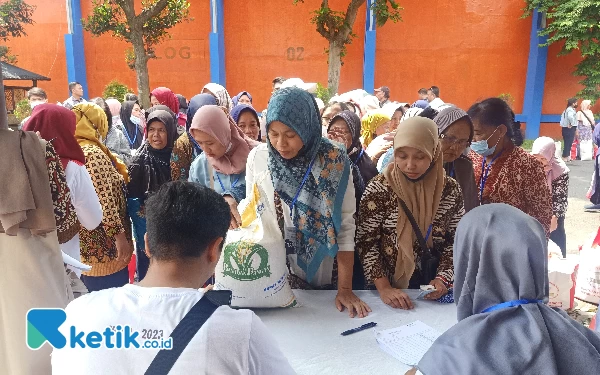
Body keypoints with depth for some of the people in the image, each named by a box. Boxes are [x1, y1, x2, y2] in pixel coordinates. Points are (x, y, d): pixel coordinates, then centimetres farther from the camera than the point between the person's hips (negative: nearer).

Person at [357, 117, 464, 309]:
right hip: (389, 284, -2)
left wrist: (443, 277, -8)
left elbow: (456, 240, 5)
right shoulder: (379, 188, -10)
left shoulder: (450, 189, -3)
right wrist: (384, 288, -16)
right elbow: (366, 242, -9)